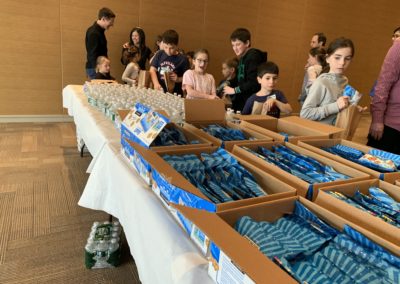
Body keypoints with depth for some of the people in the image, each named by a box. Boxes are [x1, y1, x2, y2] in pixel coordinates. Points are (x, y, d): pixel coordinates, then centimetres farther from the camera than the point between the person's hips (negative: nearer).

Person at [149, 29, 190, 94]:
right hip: (158, 91, 3)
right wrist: (156, 83, -9)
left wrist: (178, 79, -16)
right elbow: (152, 70, 7)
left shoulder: (183, 59, -2)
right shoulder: (159, 54, 10)